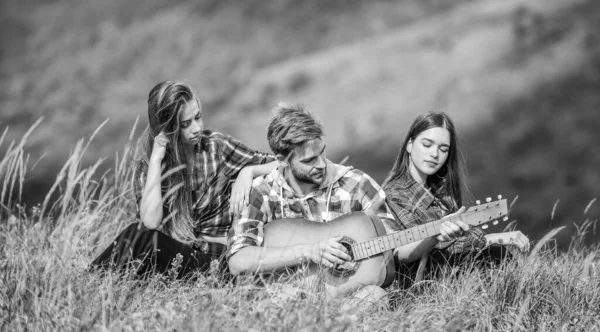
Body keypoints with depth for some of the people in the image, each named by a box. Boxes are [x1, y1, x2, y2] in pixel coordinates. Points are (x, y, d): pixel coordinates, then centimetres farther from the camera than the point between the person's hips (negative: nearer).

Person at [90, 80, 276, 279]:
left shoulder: (217, 147, 1)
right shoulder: (147, 167, 3)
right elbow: (150, 221, -15)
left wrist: (248, 171, -18)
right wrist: (156, 159, -12)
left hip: (211, 257, -2)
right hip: (171, 251, 2)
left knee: (142, 239, -30)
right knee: (139, 232, -31)